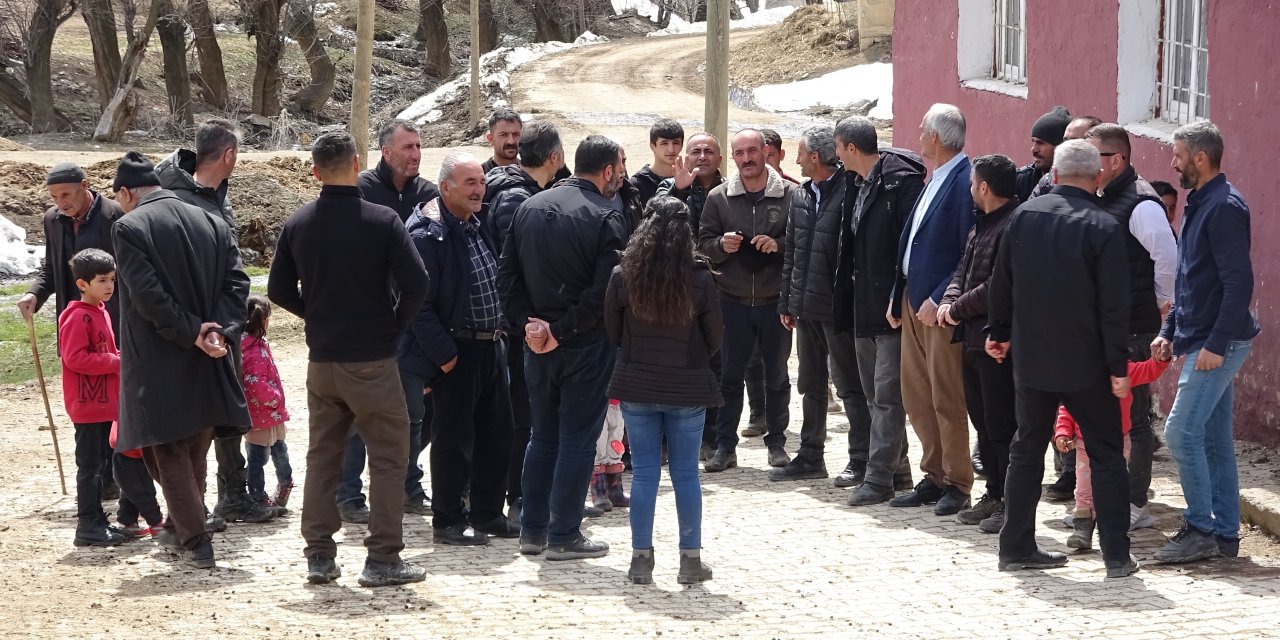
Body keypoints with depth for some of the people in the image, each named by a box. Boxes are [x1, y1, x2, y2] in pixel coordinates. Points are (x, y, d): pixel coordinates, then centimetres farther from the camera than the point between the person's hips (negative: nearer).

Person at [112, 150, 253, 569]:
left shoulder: (129, 227, -10)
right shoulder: (213, 224, 7)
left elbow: (147, 295, -18)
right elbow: (236, 283, -1)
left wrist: (192, 333, -13)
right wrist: (222, 331, -10)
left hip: (157, 363, -5)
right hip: (207, 364, 5)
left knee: (169, 453, 5)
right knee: (195, 449, 20)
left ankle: (196, 542, -2)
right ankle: (182, 528, 34)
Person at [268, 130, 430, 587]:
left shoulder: (298, 224, 1)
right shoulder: (382, 221, -11)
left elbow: (279, 289, 6)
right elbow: (415, 284, -15)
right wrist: (394, 325, 1)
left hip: (321, 359, 5)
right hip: (373, 359, -4)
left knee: (322, 455, 13)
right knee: (387, 456, 3)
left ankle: (319, 555, 15)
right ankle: (382, 558, 2)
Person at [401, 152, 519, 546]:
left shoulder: (479, 227, 11)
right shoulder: (428, 235, -16)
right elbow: (419, 304, -18)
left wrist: (502, 328, 12)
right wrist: (443, 354, -19)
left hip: (490, 347, 8)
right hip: (456, 352, -8)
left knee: (496, 435, 13)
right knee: (454, 438, -1)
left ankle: (488, 513, 24)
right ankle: (447, 522, 8)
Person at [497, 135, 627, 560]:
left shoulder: (529, 208, 6)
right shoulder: (605, 218, -14)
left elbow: (507, 274, 4)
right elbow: (604, 291, -20)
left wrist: (527, 323, -1)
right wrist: (563, 330, -13)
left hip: (537, 345, 6)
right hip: (587, 347, -6)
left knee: (542, 436, 16)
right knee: (578, 440, 2)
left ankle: (532, 531, 20)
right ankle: (564, 536, 5)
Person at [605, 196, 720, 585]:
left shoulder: (623, 276, -8)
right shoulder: (699, 279, -11)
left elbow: (612, 332, 3)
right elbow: (715, 337, 0)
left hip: (637, 388, 1)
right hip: (687, 390, -1)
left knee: (644, 473, 8)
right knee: (686, 473, 7)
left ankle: (641, 559, 9)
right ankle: (691, 559, 11)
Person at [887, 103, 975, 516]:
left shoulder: (965, 181, -15)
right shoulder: (935, 180, 14)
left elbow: (971, 253, -19)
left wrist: (939, 300, -20)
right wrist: (898, 296, 14)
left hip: (941, 308, -10)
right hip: (914, 301, 10)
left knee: (947, 400, -3)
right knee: (917, 397, 13)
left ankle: (957, 485, 5)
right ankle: (934, 478, 21)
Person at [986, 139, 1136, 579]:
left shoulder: (1024, 216, 0)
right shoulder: (1103, 228, -13)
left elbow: (1001, 282, 9)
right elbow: (1114, 305, -13)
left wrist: (998, 331, 23)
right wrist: (1118, 365, -8)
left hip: (1031, 358, 4)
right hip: (1085, 363, -4)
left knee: (1027, 450, 15)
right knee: (1106, 455, 5)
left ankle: (1016, 547, 16)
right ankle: (1116, 555, 3)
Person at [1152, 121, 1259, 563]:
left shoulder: (1224, 207, -16)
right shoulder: (1198, 204, 15)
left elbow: (1239, 282, -21)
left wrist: (1216, 343, -23)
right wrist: (1169, 331, 18)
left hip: (1218, 343, -10)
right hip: (1201, 340, 10)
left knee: (1182, 432, -12)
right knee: (1214, 439, 11)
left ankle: (1200, 529, -5)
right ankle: (1224, 534, 15)